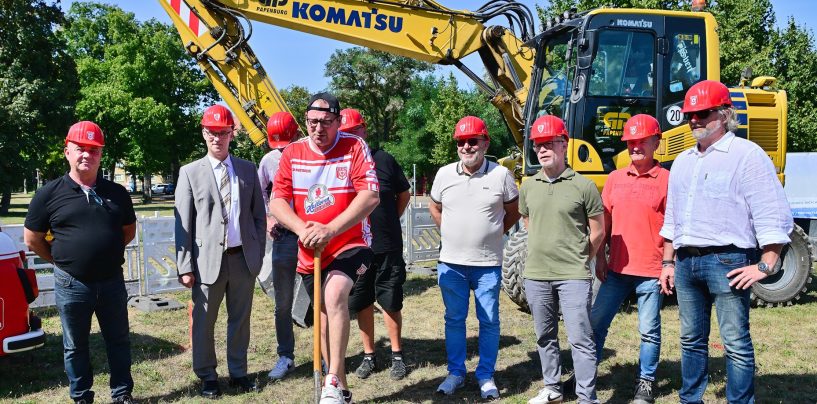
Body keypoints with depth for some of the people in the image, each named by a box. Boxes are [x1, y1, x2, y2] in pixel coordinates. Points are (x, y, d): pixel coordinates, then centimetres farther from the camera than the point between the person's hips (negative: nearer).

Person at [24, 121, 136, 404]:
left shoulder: (116, 193, 2)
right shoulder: (49, 194, -5)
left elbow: (128, 230, 15)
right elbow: (32, 240, 3)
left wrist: (105, 251, 9)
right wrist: (62, 260, 3)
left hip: (112, 281, 2)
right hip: (71, 285, -2)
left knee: (118, 341, 12)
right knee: (76, 346, 12)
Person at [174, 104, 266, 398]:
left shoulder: (248, 169, 8)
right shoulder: (190, 173, 0)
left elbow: (259, 215, 11)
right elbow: (183, 223, -2)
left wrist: (258, 253, 5)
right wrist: (185, 267, -7)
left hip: (244, 258, 2)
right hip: (209, 259, -2)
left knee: (240, 319, 12)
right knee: (204, 322, 7)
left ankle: (238, 372, 27)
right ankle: (207, 376, 24)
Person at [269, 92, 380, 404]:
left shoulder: (354, 147, -9)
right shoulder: (292, 153, 1)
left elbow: (370, 195, -19)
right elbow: (277, 202, -3)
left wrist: (330, 230, -28)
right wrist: (302, 228, -23)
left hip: (350, 244, -5)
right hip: (309, 253, 5)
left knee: (334, 295, -32)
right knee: (324, 318, 15)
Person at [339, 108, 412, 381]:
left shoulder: (384, 159, -3)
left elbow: (404, 194, 10)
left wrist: (389, 222, 8)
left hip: (387, 246, -1)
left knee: (391, 302, 7)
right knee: (362, 303, 12)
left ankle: (397, 355, 22)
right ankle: (368, 355, 27)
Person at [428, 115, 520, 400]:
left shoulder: (501, 174, -5)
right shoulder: (444, 174, 2)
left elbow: (514, 212, 7)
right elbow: (434, 208, 17)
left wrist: (493, 233, 4)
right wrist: (450, 235, 10)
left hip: (488, 264, -2)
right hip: (451, 263, 2)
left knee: (489, 321, 7)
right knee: (454, 319, 11)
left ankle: (486, 376, 20)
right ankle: (455, 373, 24)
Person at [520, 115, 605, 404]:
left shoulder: (583, 186, -7)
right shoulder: (528, 187, 6)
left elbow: (598, 232, -1)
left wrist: (578, 260, 6)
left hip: (574, 277, -5)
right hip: (536, 276, 5)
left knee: (580, 339, -3)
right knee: (545, 337, 16)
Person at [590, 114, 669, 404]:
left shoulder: (666, 180, -4)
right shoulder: (615, 178, 9)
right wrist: (600, 258, 6)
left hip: (651, 271, -4)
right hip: (616, 269, 4)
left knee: (649, 330, 7)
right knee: (596, 322, 9)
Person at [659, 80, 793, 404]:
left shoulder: (746, 155, -5)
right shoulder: (683, 162, 16)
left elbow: (773, 216, -9)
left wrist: (764, 265, -13)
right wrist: (668, 262, 18)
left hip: (726, 261, -7)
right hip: (686, 262, 7)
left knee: (736, 343, -2)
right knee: (692, 340, 15)